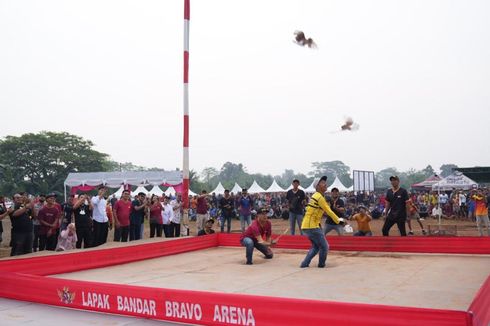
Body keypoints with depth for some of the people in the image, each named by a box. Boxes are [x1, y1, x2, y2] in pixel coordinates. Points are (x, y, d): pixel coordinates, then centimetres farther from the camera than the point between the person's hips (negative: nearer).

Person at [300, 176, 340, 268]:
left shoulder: (315, 195, 17)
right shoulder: (320, 197, -13)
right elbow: (328, 211, -11)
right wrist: (338, 221, -2)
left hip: (306, 226, 10)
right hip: (312, 226, -10)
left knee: (315, 246, 19)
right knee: (324, 247, 3)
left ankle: (304, 264, 14)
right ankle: (321, 265, 17)